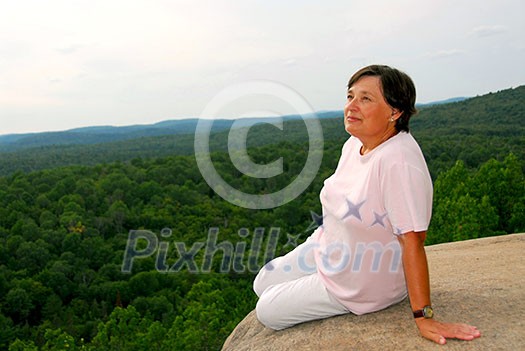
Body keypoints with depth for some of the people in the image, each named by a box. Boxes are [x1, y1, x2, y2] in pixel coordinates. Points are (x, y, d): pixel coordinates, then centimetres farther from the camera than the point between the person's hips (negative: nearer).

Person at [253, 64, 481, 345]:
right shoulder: (354, 144, -6)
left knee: (267, 312, 1)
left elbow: (413, 242, -33)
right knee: (262, 284, 18)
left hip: (362, 286, -8)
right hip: (327, 250, 8)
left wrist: (424, 317, -29)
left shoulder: (398, 160, -33)